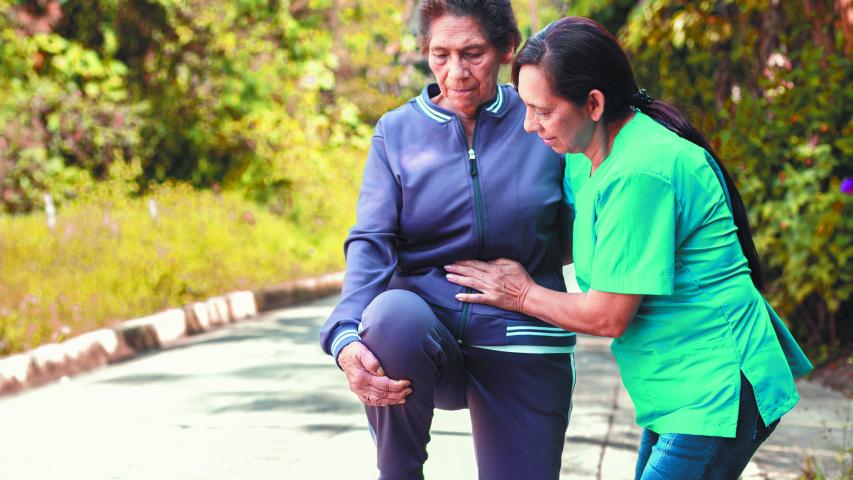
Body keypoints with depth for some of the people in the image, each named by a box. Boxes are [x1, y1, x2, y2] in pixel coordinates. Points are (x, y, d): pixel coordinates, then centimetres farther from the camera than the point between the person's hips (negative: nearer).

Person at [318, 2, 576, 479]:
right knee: (394, 312, -33)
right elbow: (371, 243, -9)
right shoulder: (397, 131, 2)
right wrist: (346, 338, -25)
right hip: (430, 330, -1)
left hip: (520, 350, 1)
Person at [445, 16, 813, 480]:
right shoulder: (587, 159, 6)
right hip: (680, 391, 10)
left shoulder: (640, 172, -24)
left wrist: (523, 295, -5)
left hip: (716, 391, -10)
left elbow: (608, 316, -20)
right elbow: (577, 244, 25)